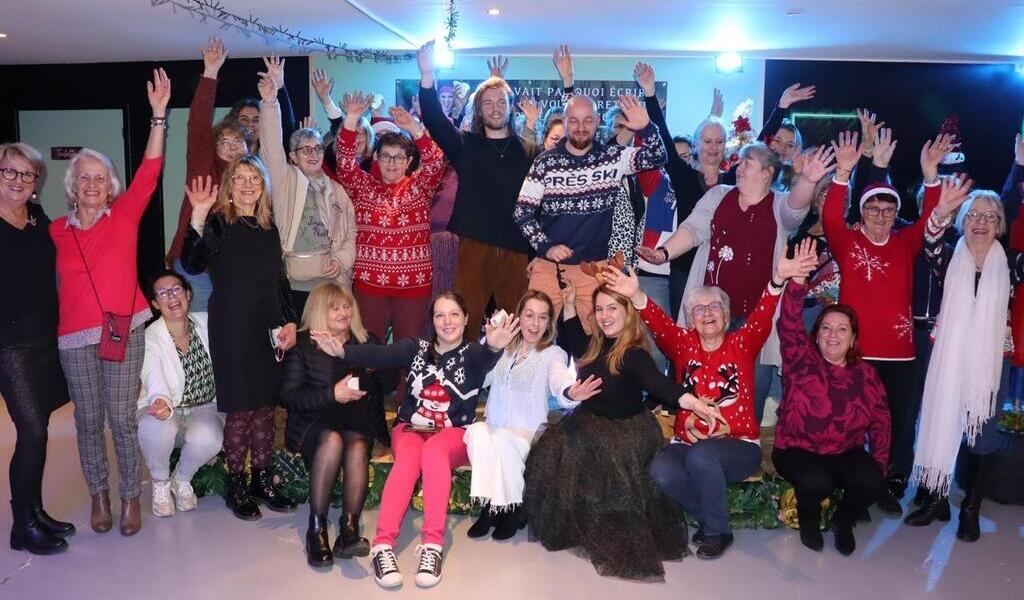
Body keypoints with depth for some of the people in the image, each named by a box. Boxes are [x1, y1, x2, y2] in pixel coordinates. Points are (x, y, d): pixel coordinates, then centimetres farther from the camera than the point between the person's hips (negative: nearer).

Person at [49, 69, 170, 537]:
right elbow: (53, 282, 12)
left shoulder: (124, 215, 1)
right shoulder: (56, 231, 5)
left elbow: (149, 172, -9)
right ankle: (98, 495, 28)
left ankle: (131, 496, 16)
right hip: (74, 336, 2)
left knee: (122, 418, 0)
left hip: (124, 329, -2)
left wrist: (158, 115, -15)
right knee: (88, 420, 10)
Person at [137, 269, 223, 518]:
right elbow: (155, 384, -25)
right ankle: (161, 482, -2)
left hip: (204, 408, 1)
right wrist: (161, 403, -51)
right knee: (158, 428, -36)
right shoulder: (149, 338, -13)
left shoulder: (206, 324, -3)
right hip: (167, 413, -1)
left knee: (207, 439, -32)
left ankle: (182, 479, 4)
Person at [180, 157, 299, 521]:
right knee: (240, 408, 0)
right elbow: (193, 265, -20)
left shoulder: (269, 228, 13)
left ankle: (263, 479, 22)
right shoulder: (217, 223, -3)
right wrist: (198, 217, -30)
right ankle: (236, 485, 15)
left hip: (268, 327, 5)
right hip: (232, 329, -5)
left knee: (266, 405, 9)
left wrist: (290, 322, 8)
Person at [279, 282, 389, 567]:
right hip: (313, 422, -2)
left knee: (357, 446, -32)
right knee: (332, 440, -35)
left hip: (357, 420, 2)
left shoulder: (367, 343, 15)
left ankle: (349, 528, -37)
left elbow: (381, 391, 18)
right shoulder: (302, 344, 5)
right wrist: (332, 394, -14)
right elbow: (288, 396, -3)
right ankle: (316, 528, -27)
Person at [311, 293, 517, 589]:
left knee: (433, 451, -35)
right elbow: (380, 355, -12)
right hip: (410, 428, 1)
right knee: (409, 457, -32)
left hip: (453, 434, -1)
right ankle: (383, 546, -38)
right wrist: (343, 351, -32)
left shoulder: (473, 352, 1)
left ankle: (432, 545, -37)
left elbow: (485, 359, -24)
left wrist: (494, 347, -51)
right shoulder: (417, 347, 7)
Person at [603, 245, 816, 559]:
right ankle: (708, 516, 2)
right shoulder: (683, 344, 6)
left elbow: (762, 316, -16)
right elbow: (658, 323, -11)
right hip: (687, 443, 2)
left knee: (700, 456, -34)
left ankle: (718, 530, -9)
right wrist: (636, 296, -33)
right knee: (661, 472, -27)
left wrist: (778, 280, -36)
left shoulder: (741, 344, 2)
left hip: (738, 448, -2)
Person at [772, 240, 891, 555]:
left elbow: (880, 420, 8)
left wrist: (880, 462, -1)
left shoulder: (865, 374, 4)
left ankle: (843, 522, 10)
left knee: (871, 482, -25)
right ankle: (809, 520, 6)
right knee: (817, 482, -32)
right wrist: (798, 278, -34)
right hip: (797, 449, -3)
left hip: (846, 452, 3)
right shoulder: (801, 360, -6)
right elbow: (789, 324, -23)